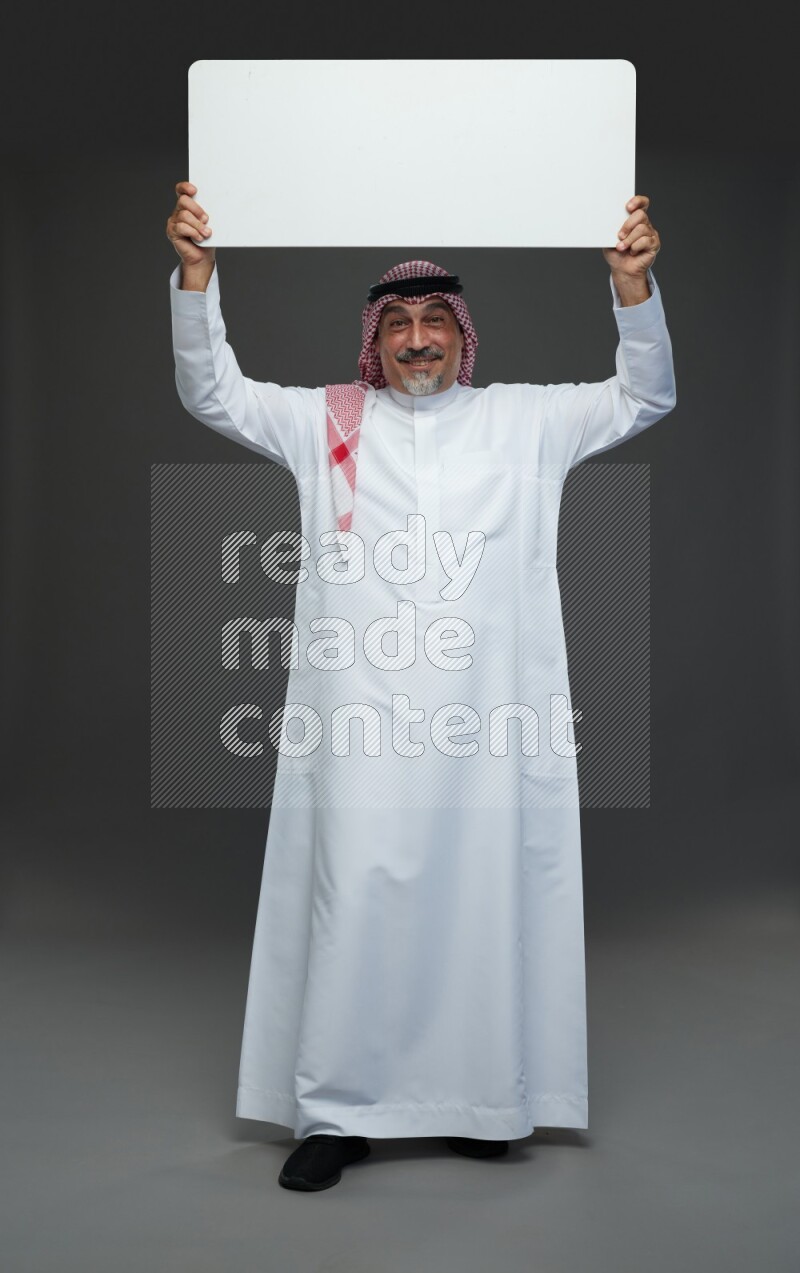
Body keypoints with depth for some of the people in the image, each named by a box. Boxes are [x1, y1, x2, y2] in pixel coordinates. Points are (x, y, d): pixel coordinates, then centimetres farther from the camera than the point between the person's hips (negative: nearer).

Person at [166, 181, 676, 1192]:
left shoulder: (525, 420, 14)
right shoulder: (324, 420, 13)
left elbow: (643, 397, 11)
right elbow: (211, 393, 11)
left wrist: (632, 281, -3)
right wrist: (196, 271, -1)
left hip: (488, 714, 1)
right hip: (358, 712, 0)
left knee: (480, 897, 6)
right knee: (353, 900, -2)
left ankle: (477, 1098, 21)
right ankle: (336, 1112, 10)